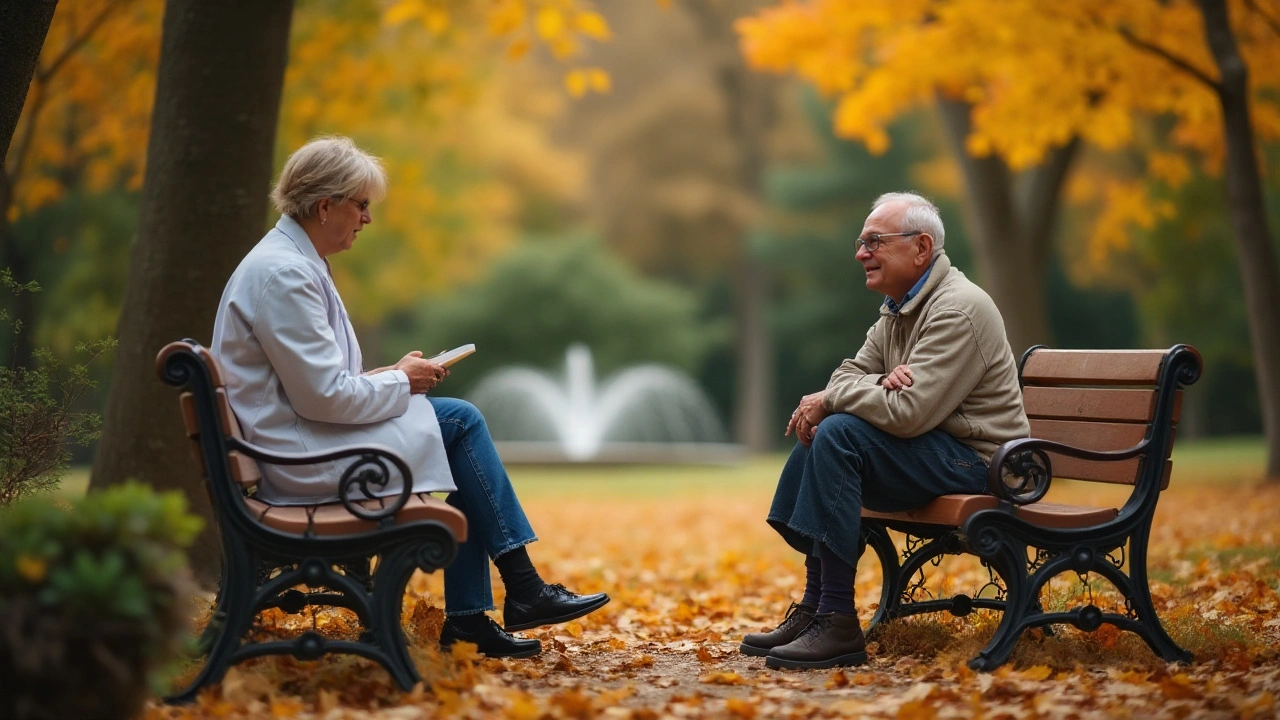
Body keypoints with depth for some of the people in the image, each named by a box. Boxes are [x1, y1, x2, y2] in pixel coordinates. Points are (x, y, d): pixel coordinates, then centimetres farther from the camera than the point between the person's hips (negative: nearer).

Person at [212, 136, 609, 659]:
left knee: (461, 420, 2)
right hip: (298, 459, -10)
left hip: (298, 445, 10)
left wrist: (391, 377, 6)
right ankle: (522, 590, 3)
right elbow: (323, 396, -22)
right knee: (459, 423, -7)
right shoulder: (283, 274, -19)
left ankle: (468, 618, 1)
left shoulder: (294, 262, 14)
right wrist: (401, 381, -7)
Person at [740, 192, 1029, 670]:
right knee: (818, 435, 6)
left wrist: (829, 400, -13)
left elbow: (907, 413, -27)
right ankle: (814, 606, 4)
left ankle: (838, 625, -25)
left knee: (839, 433, -25)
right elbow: (847, 375, 9)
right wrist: (880, 384, -14)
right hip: (932, 451, 10)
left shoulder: (957, 309, -18)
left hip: (974, 460, -10)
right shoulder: (899, 309, 14)